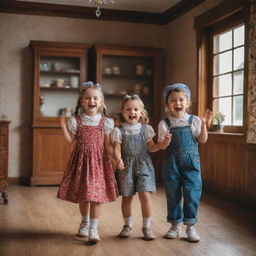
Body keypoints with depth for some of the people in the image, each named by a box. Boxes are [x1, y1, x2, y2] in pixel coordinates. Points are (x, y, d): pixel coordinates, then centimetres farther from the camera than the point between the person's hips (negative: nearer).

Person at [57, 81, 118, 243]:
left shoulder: (105, 122, 0)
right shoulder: (76, 121, 1)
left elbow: (108, 145, 0)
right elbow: (70, 140, 2)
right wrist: (64, 127, -9)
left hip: (99, 160, -1)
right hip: (81, 160, 1)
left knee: (96, 195, -6)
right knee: (82, 195, 11)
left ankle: (93, 229, 3)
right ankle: (85, 222, 35)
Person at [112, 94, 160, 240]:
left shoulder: (145, 129, 6)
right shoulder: (119, 131, 1)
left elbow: (151, 147, 9)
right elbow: (117, 149, -5)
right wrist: (118, 159, -25)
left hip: (143, 164, 0)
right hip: (126, 166, 0)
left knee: (145, 195, -10)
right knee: (127, 197, 7)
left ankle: (147, 226, 6)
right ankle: (128, 225, 27)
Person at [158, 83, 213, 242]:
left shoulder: (194, 120, 1)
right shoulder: (164, 124, 0)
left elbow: (202, 140, -1)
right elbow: (161, 146, -2)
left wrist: (204, 125, -14)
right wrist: (165, 142, -24)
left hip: (191, 162, 0)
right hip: (172, 162, 0)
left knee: (192, 193, 0)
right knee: (173, 194, 8)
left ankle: (191, 226, 14)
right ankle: (176, 225, 23)